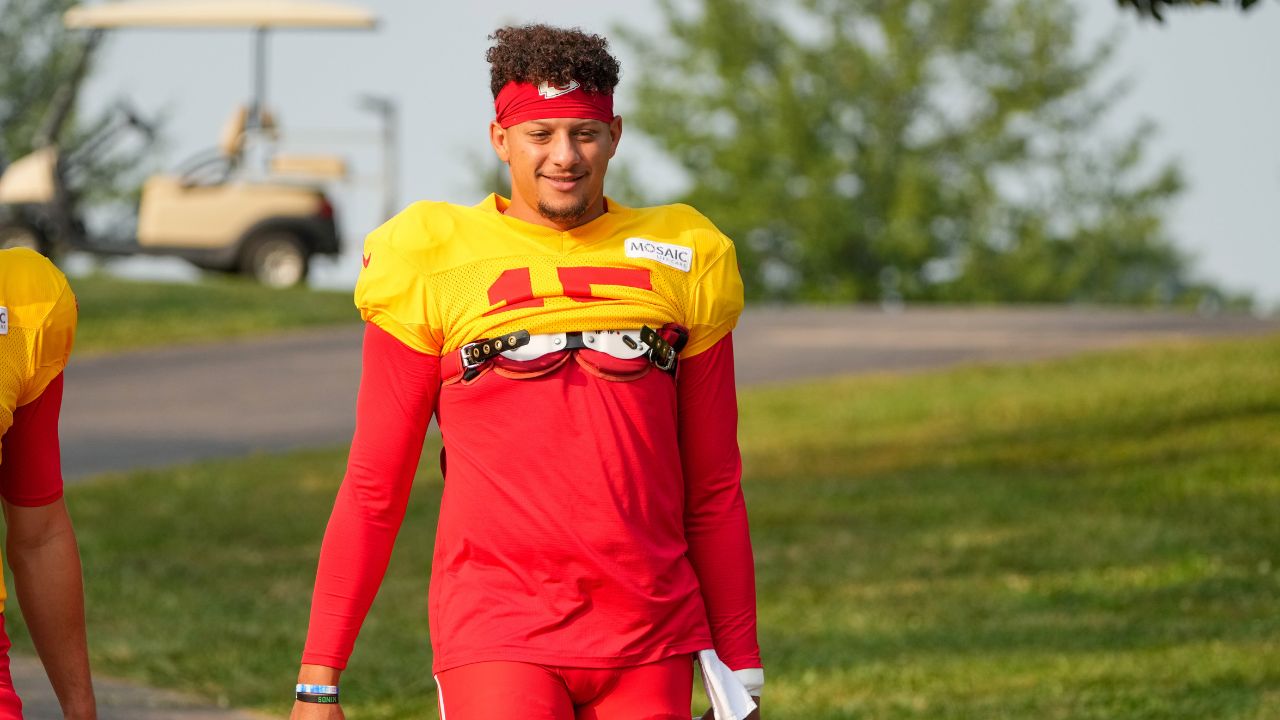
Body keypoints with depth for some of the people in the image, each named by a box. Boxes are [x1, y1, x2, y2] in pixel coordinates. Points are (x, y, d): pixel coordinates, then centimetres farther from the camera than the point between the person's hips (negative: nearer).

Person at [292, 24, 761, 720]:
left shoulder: (681, 264, 10)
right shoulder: (433, 263, 3)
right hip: (496, 637, -3)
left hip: (650, 647, 3)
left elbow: (713, 492, 15)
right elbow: (372, 490, 6)